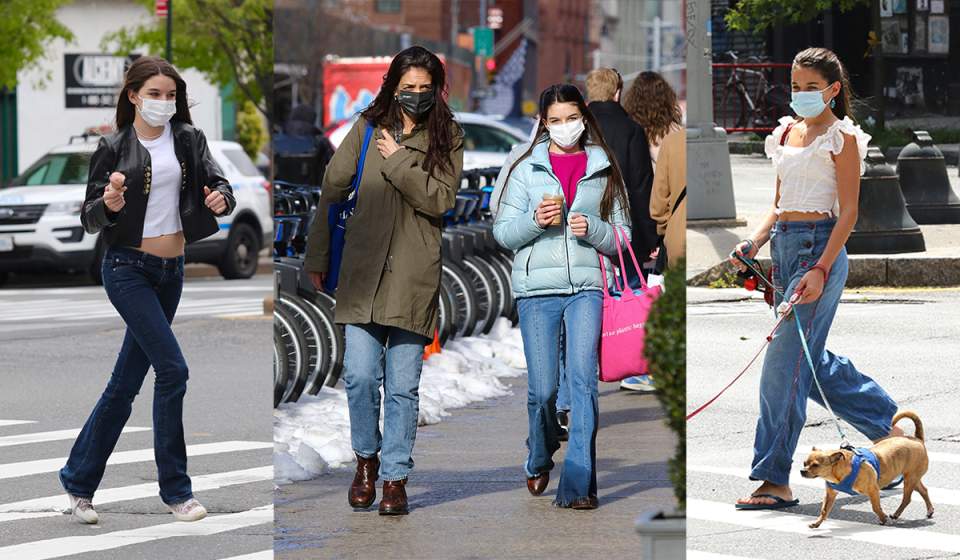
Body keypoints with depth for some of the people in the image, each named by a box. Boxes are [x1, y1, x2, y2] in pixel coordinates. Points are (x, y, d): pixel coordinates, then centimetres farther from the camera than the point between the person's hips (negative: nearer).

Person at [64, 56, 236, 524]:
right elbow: (90, 219, -4)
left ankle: (78, 480, 21)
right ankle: (175, 489, -3)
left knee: (126, 383, 10)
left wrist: (221, 198, -25)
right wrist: (109, 205, -26)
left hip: (170, 271, 5)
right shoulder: (114, 148, -4)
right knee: (172, 368, -14)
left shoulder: (188, 139, 6)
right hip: (128, 268, -5)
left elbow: (217, 182, -2)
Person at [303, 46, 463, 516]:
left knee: (403, 385, 1)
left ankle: (394, 477, 11)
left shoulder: (447, 137, 5)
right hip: (363, 266, 1)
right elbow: (333, 189, 12)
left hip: (415, 275, -1)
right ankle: (366, 459, 17)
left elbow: (442, 199, -7)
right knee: (360, 375, -6)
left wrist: (400, 163, -13)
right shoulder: (368, 127, 8)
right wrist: (317, 254, 13)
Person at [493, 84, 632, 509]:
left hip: (587, 286, -1)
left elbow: (623, 237, 12)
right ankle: (539, 462, 28)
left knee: (583, 379, -16)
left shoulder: (603, 171, 11)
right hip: (537, 287, 1)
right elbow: (503, 232, 9)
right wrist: (534, 221, -10)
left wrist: (593, 230, -8)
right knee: (542, 390, 0)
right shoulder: (527, 169, 11)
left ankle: (577, 484, -17)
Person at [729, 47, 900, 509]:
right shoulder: (787, 133, 16)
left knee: (785, 361, -11)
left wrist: (821, 269, -19)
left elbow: (848, 212, -10)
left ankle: (776, 480, -7)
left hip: (819, 246, -8)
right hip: (784, 245, 8)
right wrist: (754, 241, 3)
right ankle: (889, 428, 30)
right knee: (813, 363, 13)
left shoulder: (842, 137, -5)